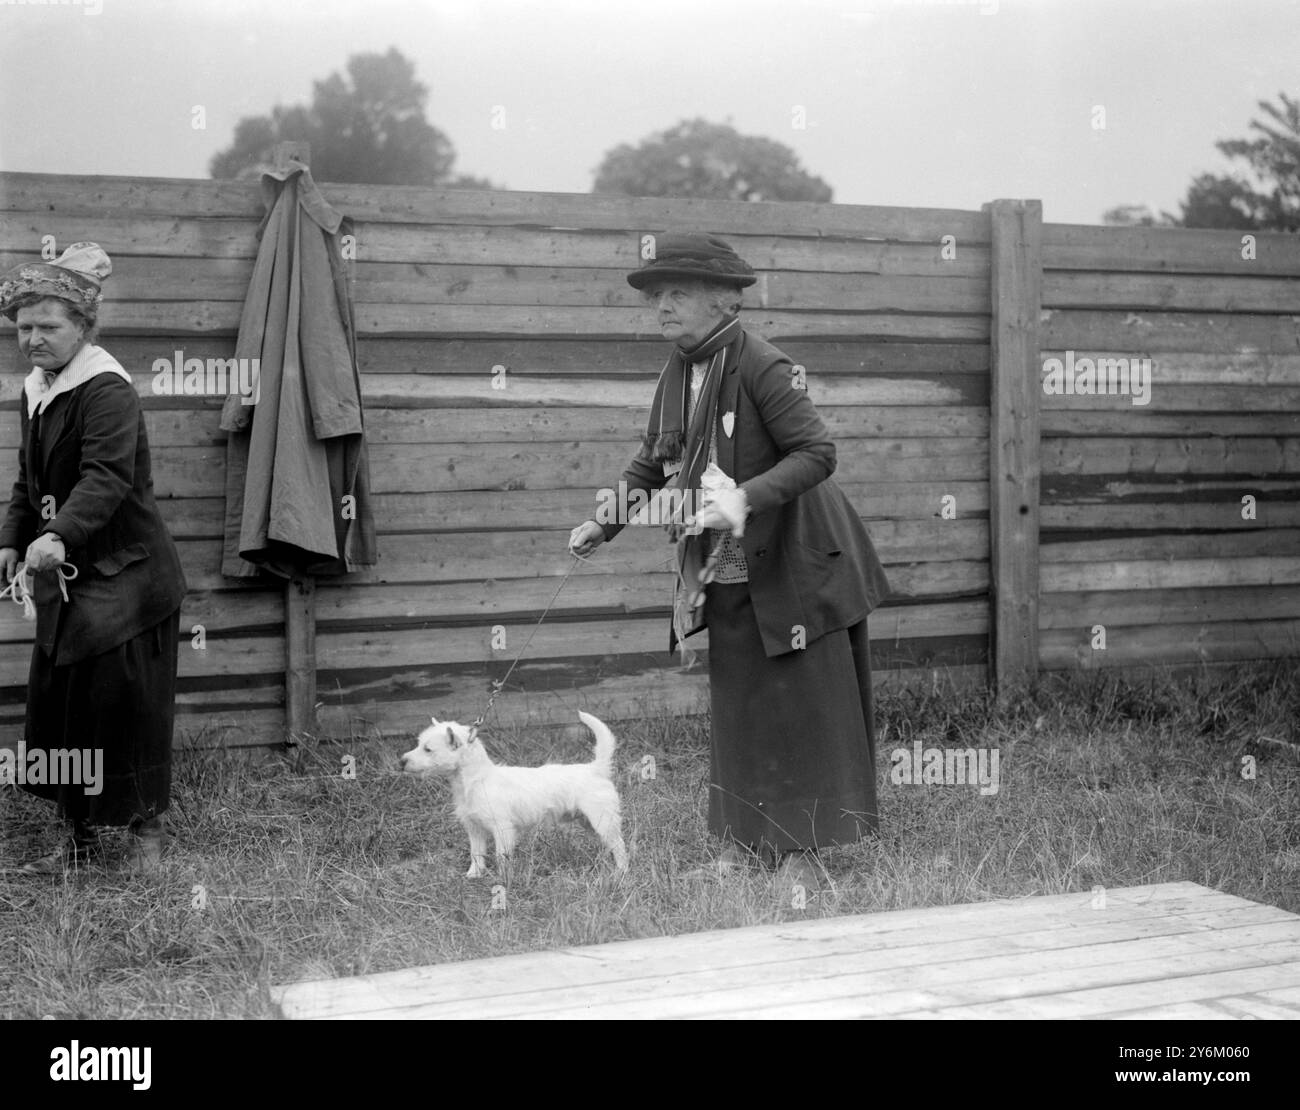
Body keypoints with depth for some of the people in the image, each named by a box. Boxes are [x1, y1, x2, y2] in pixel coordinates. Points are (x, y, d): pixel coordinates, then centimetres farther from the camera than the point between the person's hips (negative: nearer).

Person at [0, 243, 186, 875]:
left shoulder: (107, 391, -16)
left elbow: (106, 478, -28)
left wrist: (58, 536, -41)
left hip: (126, 578, -8)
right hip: (66, 577, 8)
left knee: (126, 703, -3)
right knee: (57, 703, 8)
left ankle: (147, 829, 15)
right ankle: (80, 835, 20)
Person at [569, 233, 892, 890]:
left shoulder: (762, 368, -18)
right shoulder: (676, 374, 6)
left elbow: (816, 453, -23)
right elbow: (651, 463, 18)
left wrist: (746, 497, -34)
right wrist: (605, 524, 7)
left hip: (791, 567, -7)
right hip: (723, 577, 7)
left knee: (801, 704, 2)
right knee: (734, 705, 12)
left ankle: (800, 847, 11)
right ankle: (741, 841, 22)